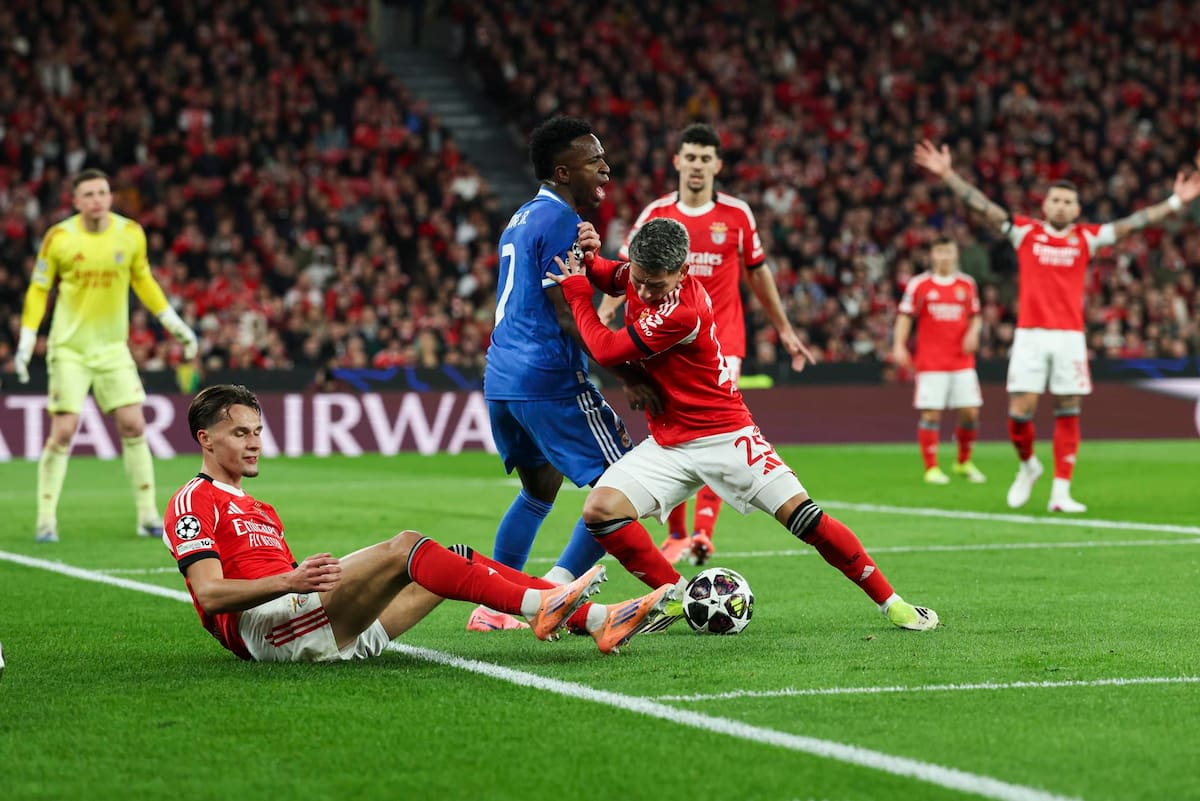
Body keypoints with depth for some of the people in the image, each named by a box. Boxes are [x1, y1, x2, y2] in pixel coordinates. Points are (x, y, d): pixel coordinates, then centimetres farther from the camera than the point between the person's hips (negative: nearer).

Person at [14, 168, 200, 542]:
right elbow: (38, 291, -1)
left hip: (112, 347, 3)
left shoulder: (130, 233, -2)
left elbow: (143, 281, 14)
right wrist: (25, 342, -7)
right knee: (63, 431, -8)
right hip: (69, 347, -3)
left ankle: (148, 517, 6)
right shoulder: (59, 238, -10)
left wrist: (174, 324, 14)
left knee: (133, 426, -3)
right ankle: (46, 521, 2)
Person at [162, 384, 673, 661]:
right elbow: (210, 593, -11)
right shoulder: (193, 503, 3)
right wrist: (290, 581, -24)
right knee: (403, 547, -26)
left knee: (456, 560, -1)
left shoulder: (258, 510, 33)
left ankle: (598, 620, -12)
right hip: (259, 627, -9)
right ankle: (539, 607, -37)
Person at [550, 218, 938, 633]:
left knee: (801, 516, -12)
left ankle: (890, 602, 1)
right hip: (667, 443, 7)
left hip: (724, 435, -6)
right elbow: (609, 277, 21)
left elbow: (607, 350, -20)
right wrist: (585, 261, -4)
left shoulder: (683, 311, -28)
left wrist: (575, 287, -7)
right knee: (600, 509, -15)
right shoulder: (641, 273, -5)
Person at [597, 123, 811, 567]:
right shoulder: (655, 214, 2)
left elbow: (758, 272, 14)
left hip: (722, 340, -1)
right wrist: (603, 313, -14)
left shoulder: (737, 214, 2)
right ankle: (676, 534, 17)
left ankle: (703, 533, -18)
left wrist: (784, 330, 19)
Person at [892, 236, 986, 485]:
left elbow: (975, 315, 17)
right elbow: (905, 316, 1)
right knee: (931, 414, -6)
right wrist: (899, 345, -11)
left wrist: (973, 333, -3)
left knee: (970, 412, 1)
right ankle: (931, 468, 2)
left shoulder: (967, 284, 9)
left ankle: (964, 462, 21)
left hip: (962, 360, 3)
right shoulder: (919, 284, 0)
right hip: (931, 362, -3)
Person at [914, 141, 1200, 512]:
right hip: (1030, 334, -1)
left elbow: (1129, 225, 6)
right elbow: (983, 206, 1)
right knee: (1020, 410, -7)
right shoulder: (1024, 231, 5)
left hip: (1070, 335, 1)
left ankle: (1060, 492, 5)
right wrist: (947, 174, -8)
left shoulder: (1086, 237, 8)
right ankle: (1028, 465, 22)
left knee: (1068, 411, 1)